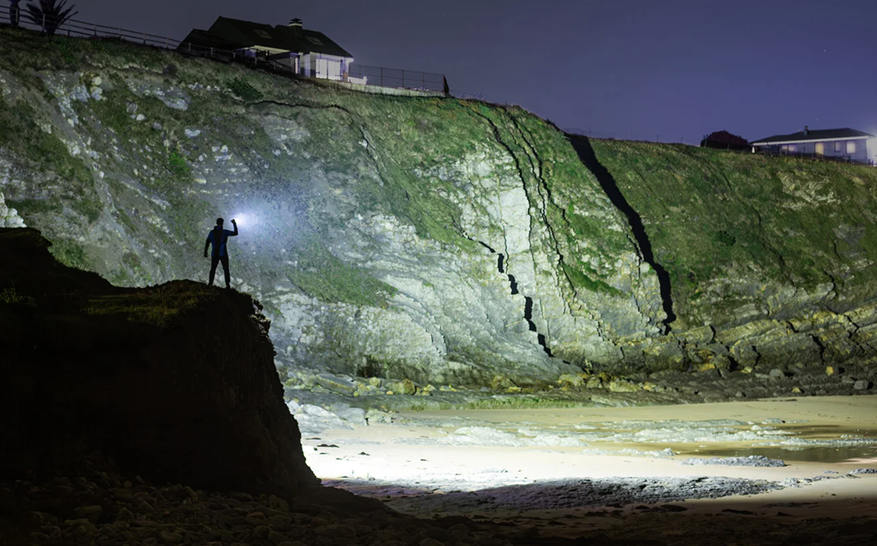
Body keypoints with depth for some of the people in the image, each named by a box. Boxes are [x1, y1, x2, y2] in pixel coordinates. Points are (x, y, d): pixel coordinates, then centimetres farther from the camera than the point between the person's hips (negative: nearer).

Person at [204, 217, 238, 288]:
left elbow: (207, 243, 2)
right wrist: (234, 224, 13)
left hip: (214, 255, 2)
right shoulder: (224, 232, -10)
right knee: (226, 270, 9)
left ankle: (210, 284, 13)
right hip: (223, 254, -2)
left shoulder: (212, 232, -2)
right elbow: (235, 233, 2)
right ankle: (227, 285, 5)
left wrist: (205, 253, 12)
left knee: (213, 269, 17)